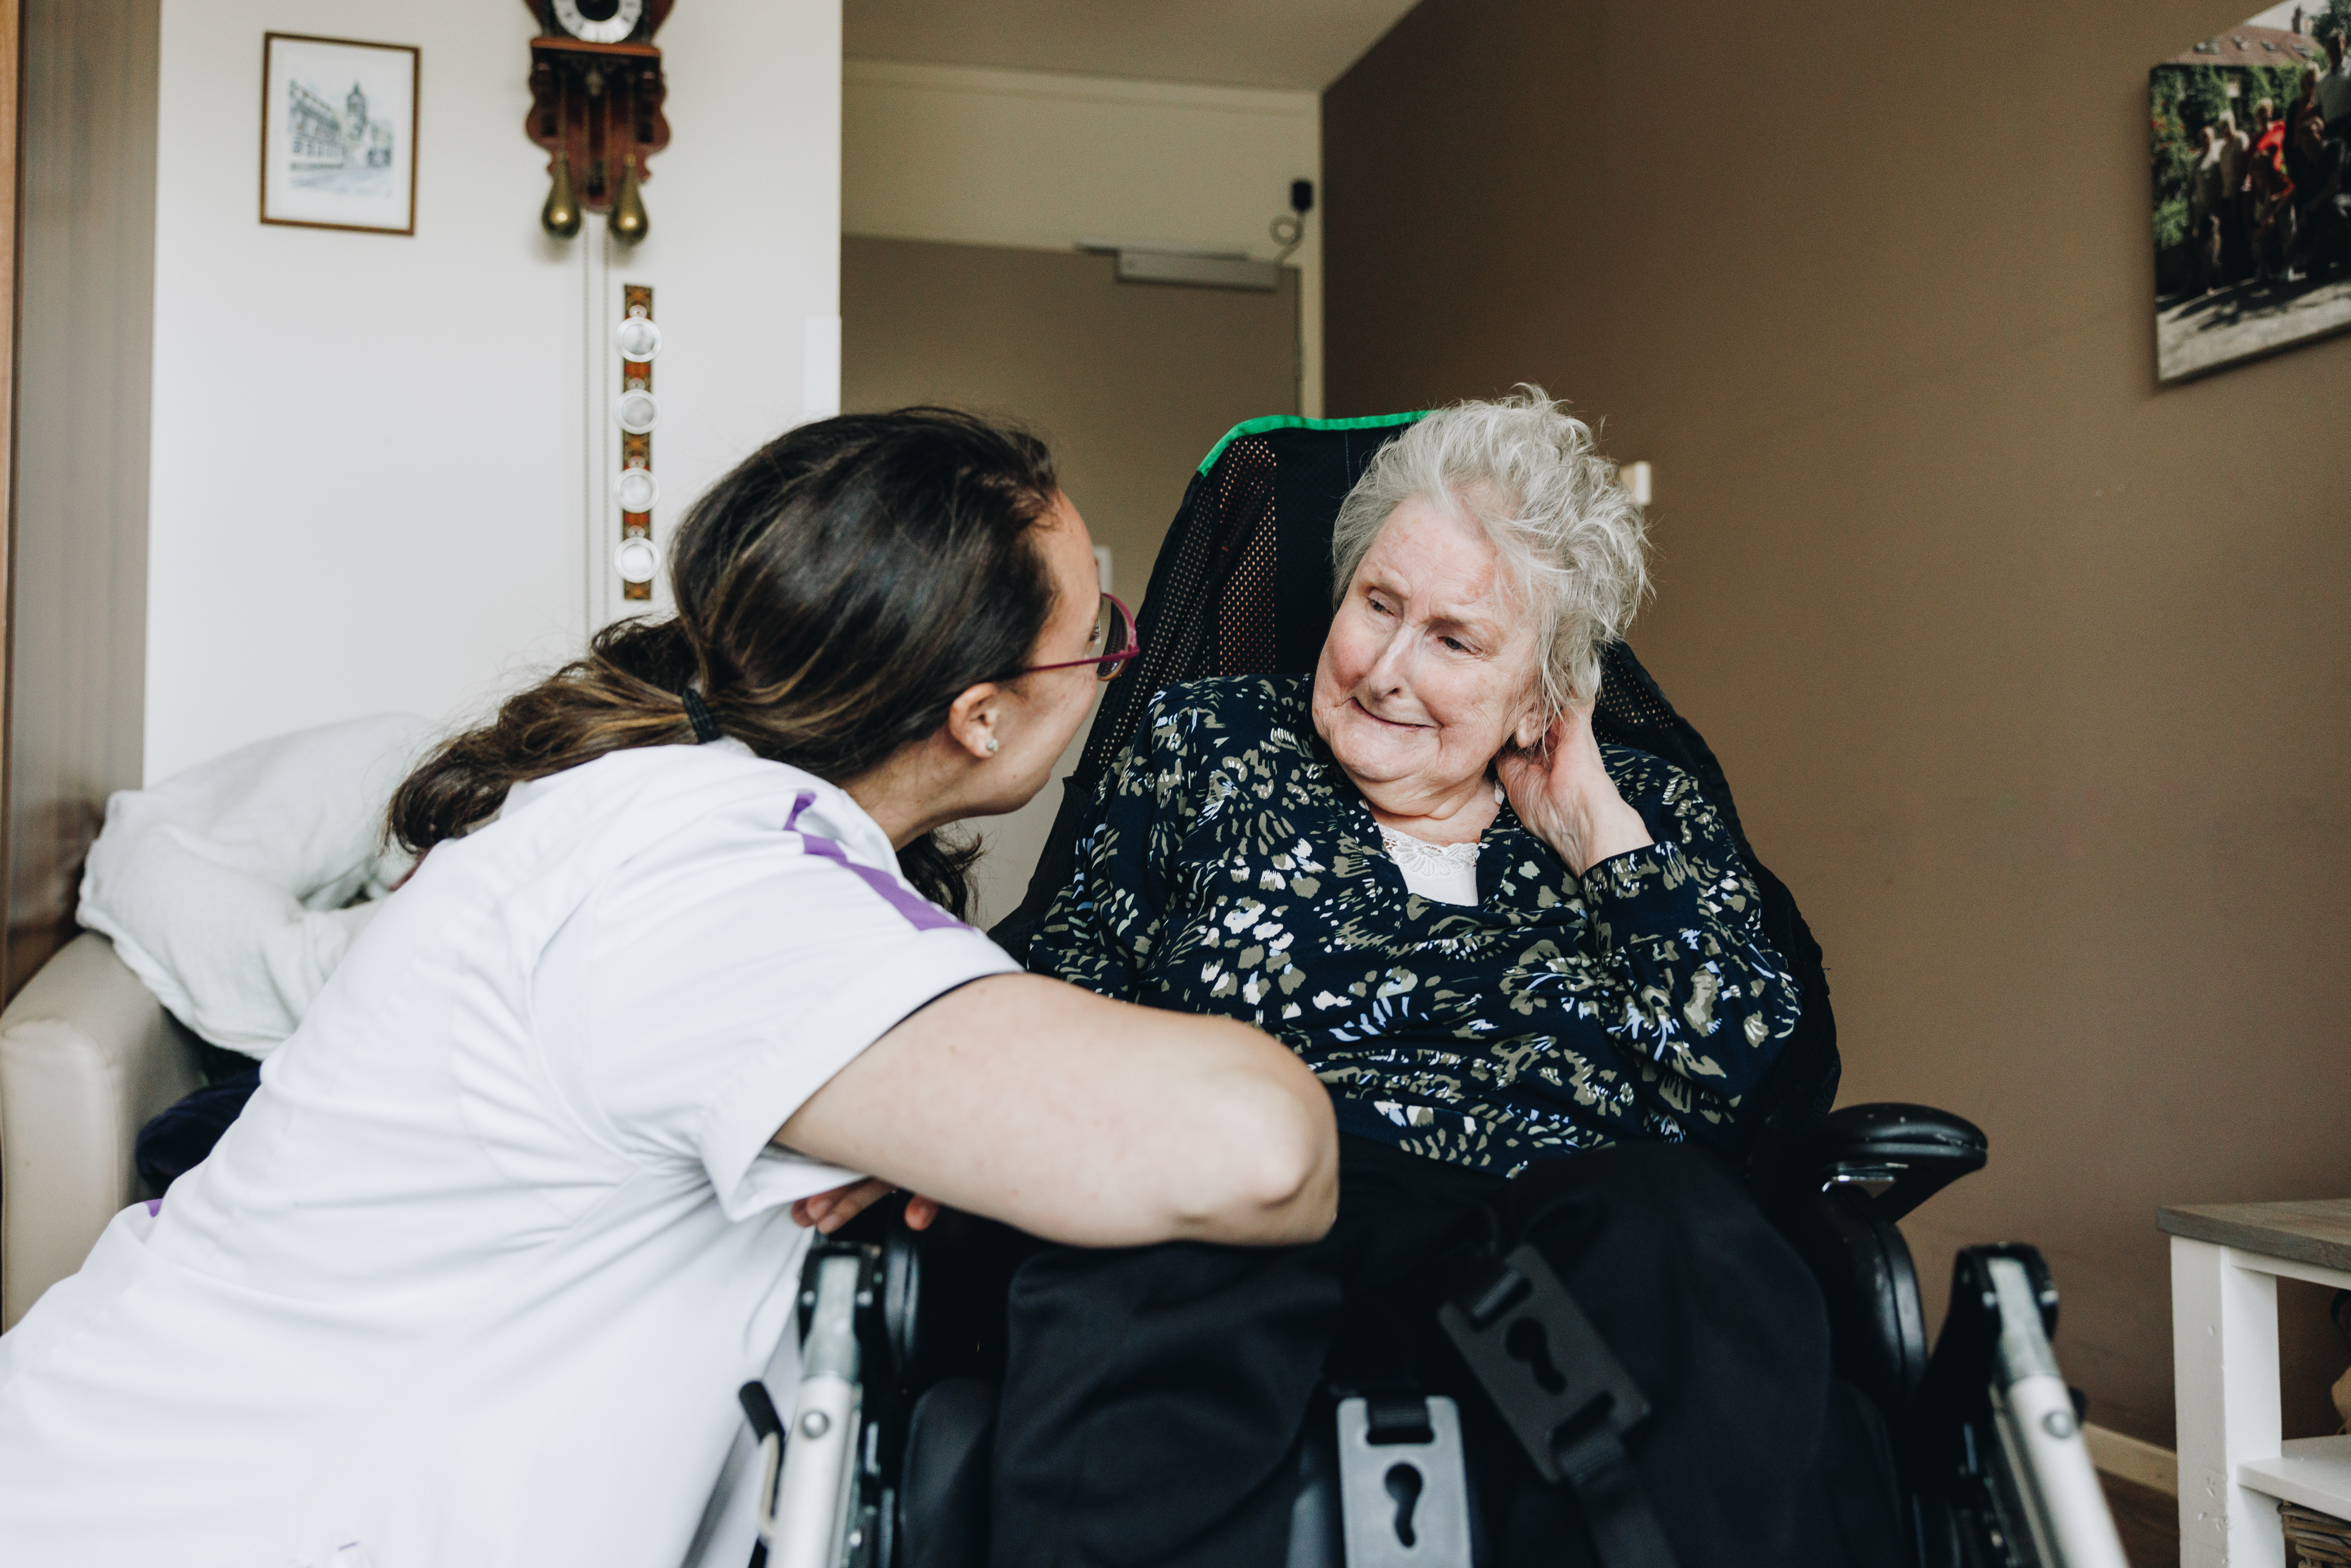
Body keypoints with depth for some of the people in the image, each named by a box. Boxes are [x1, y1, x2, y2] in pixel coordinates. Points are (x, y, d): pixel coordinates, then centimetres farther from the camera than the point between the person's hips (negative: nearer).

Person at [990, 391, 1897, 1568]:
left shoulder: (1646, 815, 18)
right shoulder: (1202, 743, 17)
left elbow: (1745, 1070, 2)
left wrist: (1589, 823, 5)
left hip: (1579, 1220, 2)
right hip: (1263, 1228, -1)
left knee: (1685, 1235, -34)